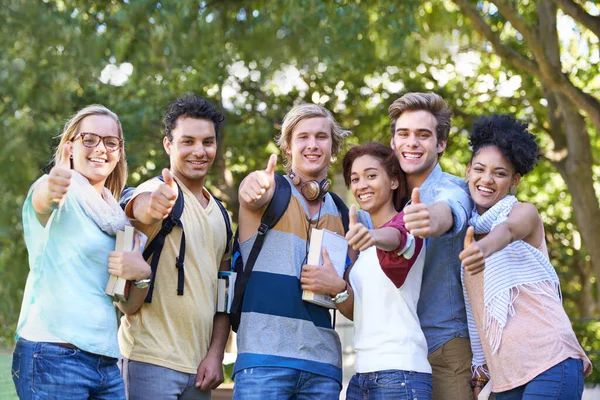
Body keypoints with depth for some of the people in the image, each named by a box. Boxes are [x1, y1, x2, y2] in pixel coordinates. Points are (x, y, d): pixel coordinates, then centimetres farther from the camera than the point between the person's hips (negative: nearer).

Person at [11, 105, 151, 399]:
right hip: (53, 355, -7)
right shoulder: (66, 194, -3)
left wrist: (142, 271, -2)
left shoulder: (115, 214, 17)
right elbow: (40, 200, -29)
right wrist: (49, 190, -52)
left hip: (107, 361, 7)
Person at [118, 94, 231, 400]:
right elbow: (141, 207, -31)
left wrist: (216, 354, 3)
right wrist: (154, 206, -54)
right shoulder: (157, 191, -6)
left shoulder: (219, 213, 15)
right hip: (152, 361, -7)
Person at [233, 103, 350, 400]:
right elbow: (254, 196, -21)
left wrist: (338, 289, -4)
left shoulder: (342, 216, 17)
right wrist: (253, 186, -44)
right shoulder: (273, 192, 5)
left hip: (323, 364, 4)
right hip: (265, 356, -4)